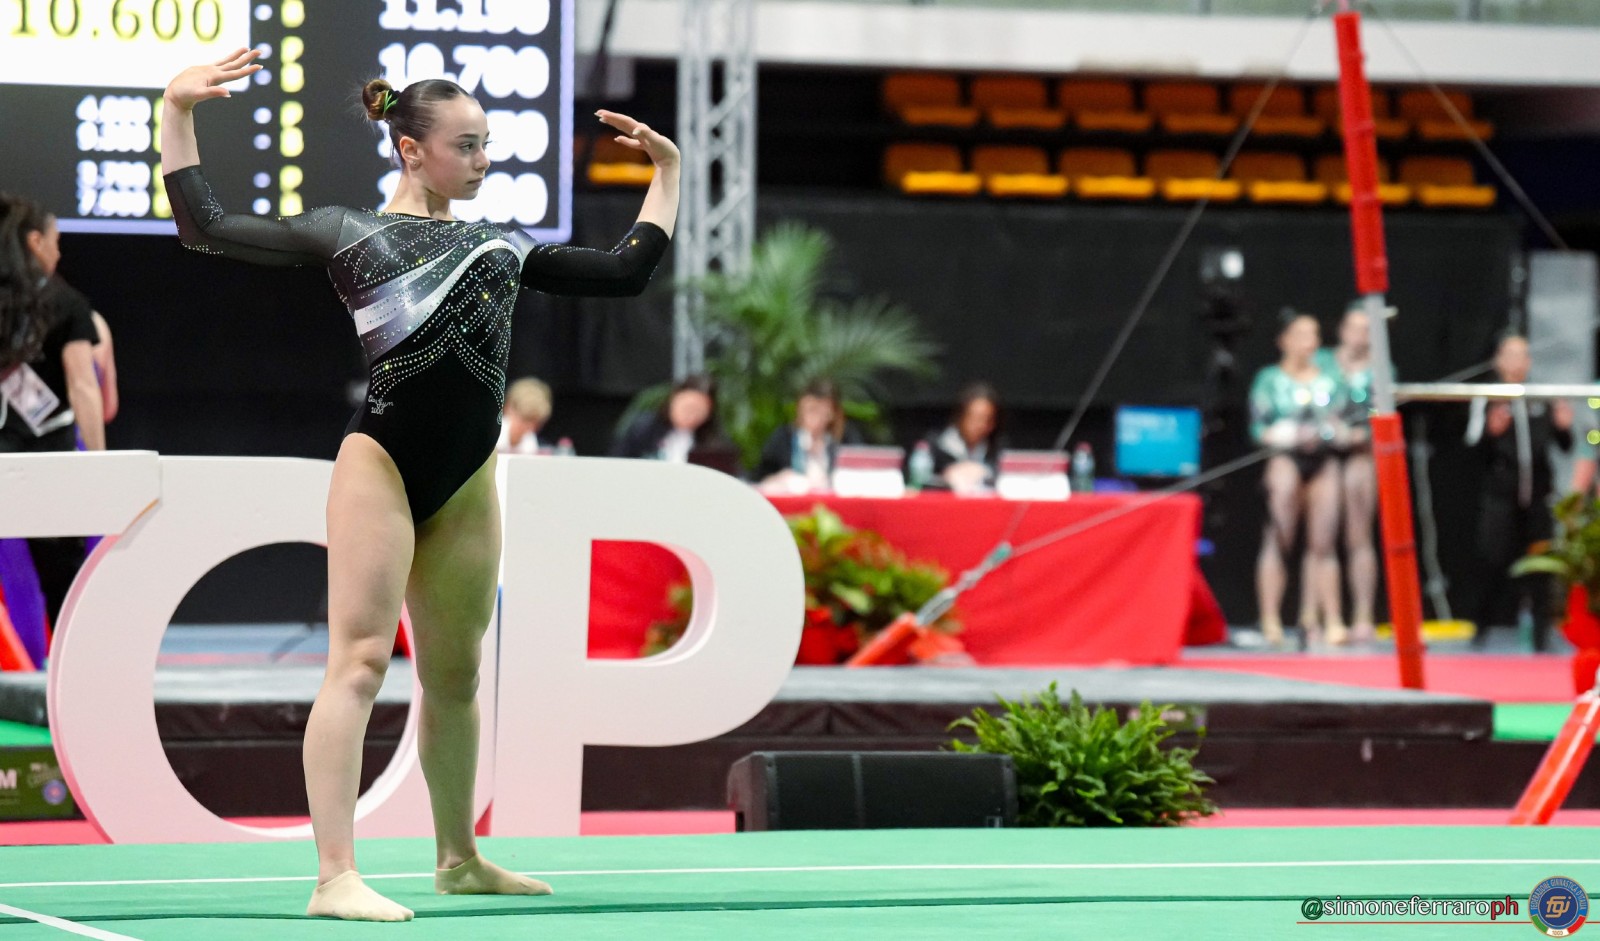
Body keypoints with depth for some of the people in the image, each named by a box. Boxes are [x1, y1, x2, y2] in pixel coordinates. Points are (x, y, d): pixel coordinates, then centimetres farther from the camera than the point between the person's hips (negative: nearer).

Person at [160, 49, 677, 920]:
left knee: (454, 675, 13)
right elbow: (206, 229, 5)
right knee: (360, 660, -13)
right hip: (381, 462, -5)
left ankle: (459, 858, 27)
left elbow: (627, 270, 22)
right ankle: (335, 876, -18)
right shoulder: (349, 232, 7)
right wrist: (176, 113, -1)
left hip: (468, 482, 5)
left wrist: (666, 172, 23)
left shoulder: (503, 244, 19)